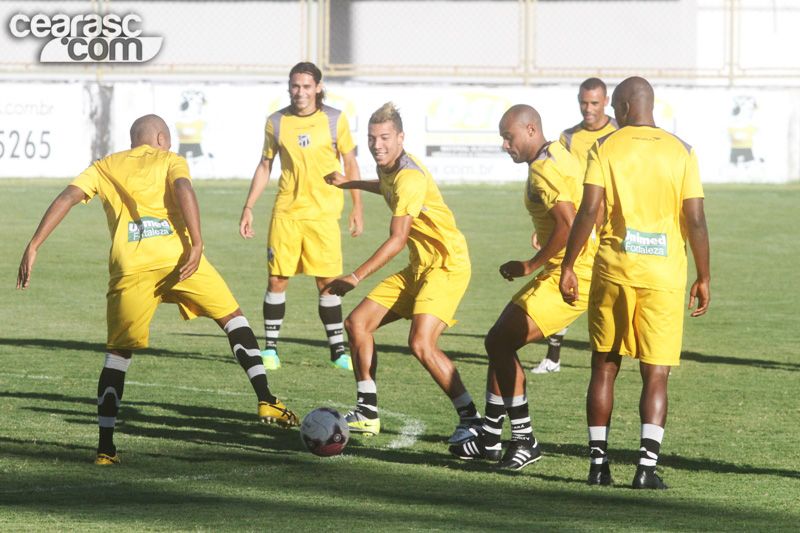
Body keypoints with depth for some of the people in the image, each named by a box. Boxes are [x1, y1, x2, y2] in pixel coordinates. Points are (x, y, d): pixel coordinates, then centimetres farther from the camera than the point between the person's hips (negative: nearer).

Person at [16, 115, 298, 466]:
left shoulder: (105, 167, 25)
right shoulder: (170, 160, 19)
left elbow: (67, 197, 11)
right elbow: (183, 189, -3)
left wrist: (33, 247, 7)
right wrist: (196, 244, -11)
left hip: (129, 266, 1)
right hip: (176, 256, -1)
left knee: (118, 352, 13)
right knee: (232, 318, 17)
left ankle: (105, 446, 5)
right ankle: (265, 400, 5)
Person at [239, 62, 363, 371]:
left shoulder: (335, 120, 0)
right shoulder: (276, 122, 4)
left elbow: (350, 164, 8)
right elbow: (265, 166, 13)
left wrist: (357, 208, 7)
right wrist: (248, 208, 10)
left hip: (323, 214, -1)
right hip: (285, 212, 1)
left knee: (327, 282, -3)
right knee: (277, 279, -1)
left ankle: (338, 351, 6)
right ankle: (270, 349, 9)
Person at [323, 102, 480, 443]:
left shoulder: (410, 177, -22)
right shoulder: (388, 169, 7)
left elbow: (397, 239, -25)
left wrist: (355, 277, -26)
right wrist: (350, 184, 42)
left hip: (447, 265, -10)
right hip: (419, 267, 10)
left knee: (421, 343, -26)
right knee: (357, 323, 7)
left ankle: (471, 419, -15)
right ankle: (367, 414, 16)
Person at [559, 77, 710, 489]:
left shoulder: (606, 149, 0)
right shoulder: (681, 152, 2)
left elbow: (589, 211, -8)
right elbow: (695, 220, -1)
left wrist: (567, 267, -3)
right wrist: (703, 278, 7)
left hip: (613, 270, 0)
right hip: (664, 277, 0)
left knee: (604, 367, 12)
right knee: (655, 375, 2)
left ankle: (598, 463, 12)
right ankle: (647, 465, -11)